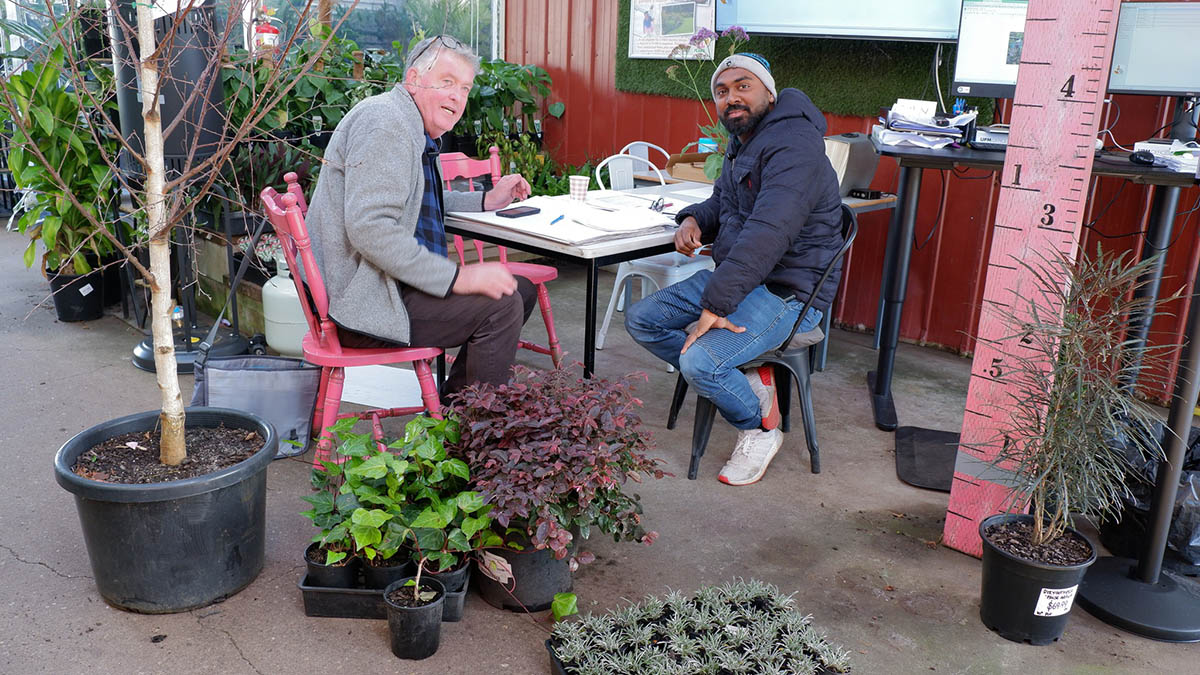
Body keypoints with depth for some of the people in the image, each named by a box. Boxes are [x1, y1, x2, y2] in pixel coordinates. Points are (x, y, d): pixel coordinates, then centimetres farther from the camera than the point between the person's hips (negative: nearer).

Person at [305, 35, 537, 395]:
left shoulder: (418, 132, 17)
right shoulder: (384, 121, -17)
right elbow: (369, 228, -28)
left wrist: (487, 200, 23)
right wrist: (457, 278, -27)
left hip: (393, 281, 11)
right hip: (364, 302, -11)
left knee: (522, 289, 13)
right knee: (500, 306, -21)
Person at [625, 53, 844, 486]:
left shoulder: (793, 146, -19)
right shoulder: (740, 144, 14)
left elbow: (766, 236, -30)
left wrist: (714, 305, -32)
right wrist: (693, 220, 4)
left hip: (786, 292, -10)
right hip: (733, 274, 10)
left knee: (699, 363, -29)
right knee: (640, 320, 1)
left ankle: (760, 429, 3)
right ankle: (750, 383, 0)